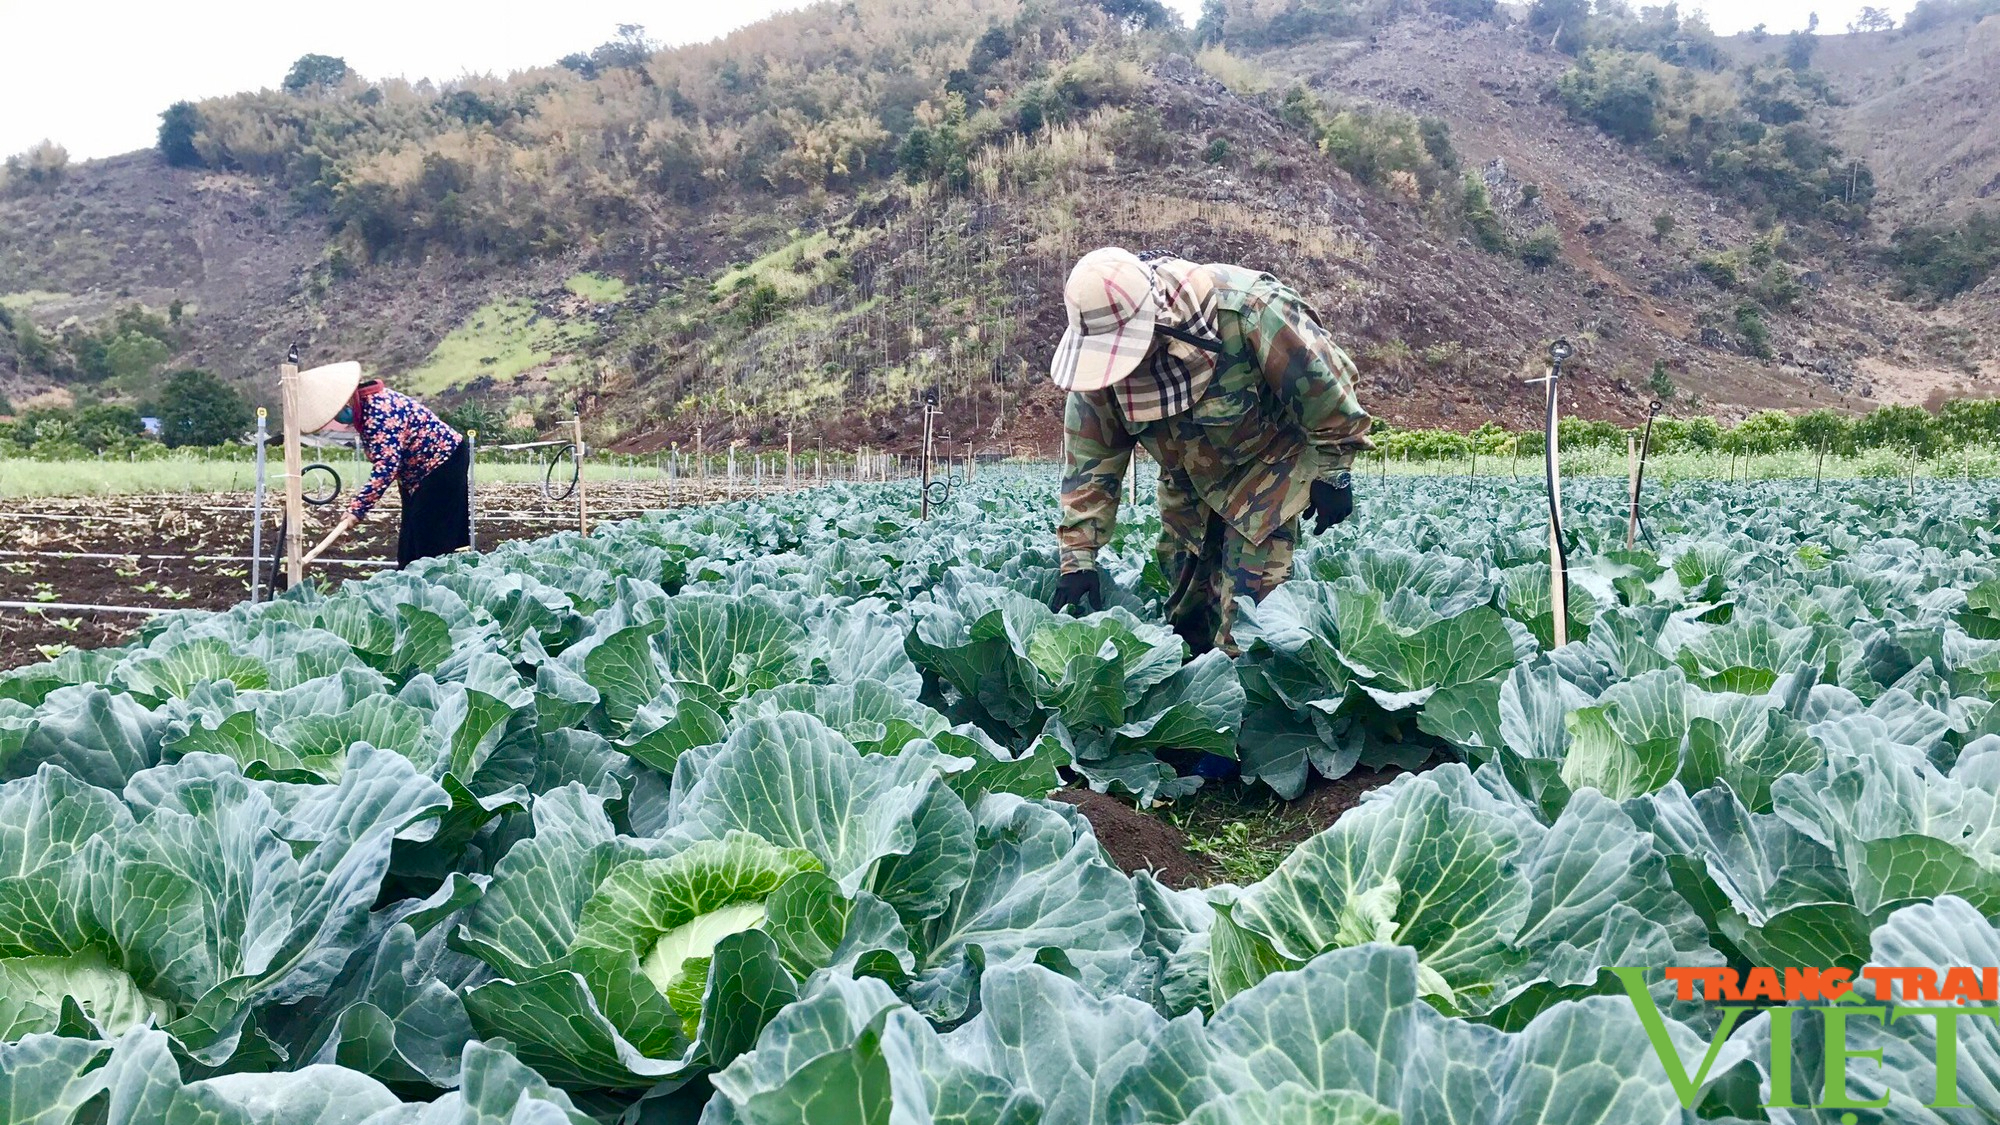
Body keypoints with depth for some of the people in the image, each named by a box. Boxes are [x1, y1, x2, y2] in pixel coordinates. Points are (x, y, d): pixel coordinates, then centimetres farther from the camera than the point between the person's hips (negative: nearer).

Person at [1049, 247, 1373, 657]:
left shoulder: (1247, 308, -35)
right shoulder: (1100, 352, -20)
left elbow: (1323, 381, -20)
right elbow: (1089, 461, -13)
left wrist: (1333, 471, -10)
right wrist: (1078, 558, -18)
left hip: (1265, 470, -4)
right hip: (1187, 484, 5)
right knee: (1185, 613, 11)